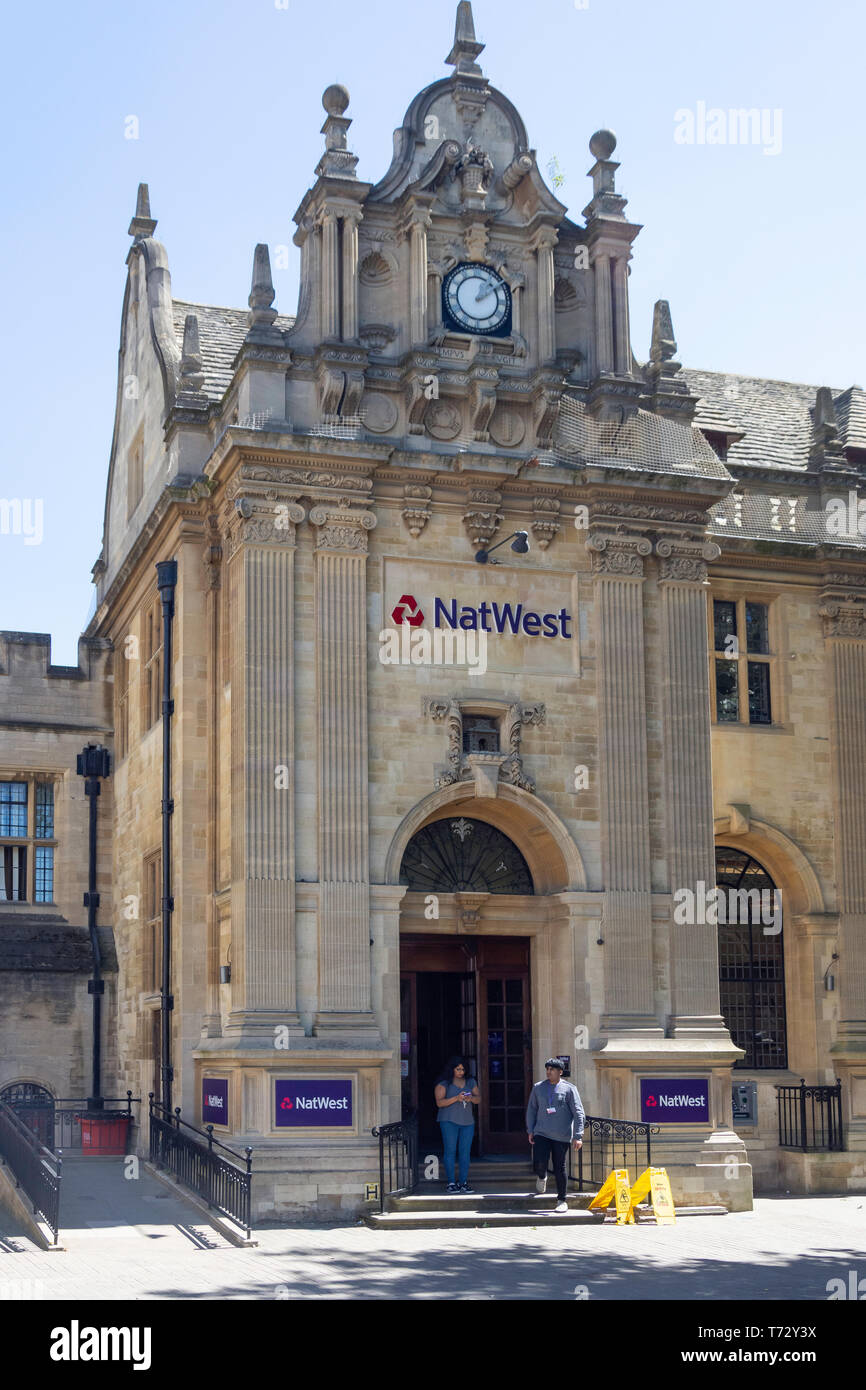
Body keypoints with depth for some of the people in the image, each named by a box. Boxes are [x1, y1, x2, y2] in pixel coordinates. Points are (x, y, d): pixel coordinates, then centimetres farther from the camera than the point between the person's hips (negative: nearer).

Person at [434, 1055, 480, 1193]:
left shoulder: (470, 1082, 12)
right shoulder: (443, 1083, -1)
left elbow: (478, 1098, 10)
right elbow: (440, 1102, -9)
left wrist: (471, 1098, -12)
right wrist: (456, 1098, -20)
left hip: (467, 1121, 4)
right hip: (449, 1121, -4)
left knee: (465, 1152, 1)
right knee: (450, 1151, -5)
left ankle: (463, 1182, 4)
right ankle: (451, 1182, -2)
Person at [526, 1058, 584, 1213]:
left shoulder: (569, 1089, 0)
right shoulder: (538, 1088, 8)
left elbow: (578, 1113, -2)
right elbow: (531, 1110, 16)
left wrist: (578, 1136, -9)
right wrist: (530, 1131, 9)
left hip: (562, 1136, -2)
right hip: (541, 1133, 2)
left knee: (559, 1168, 2)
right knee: (539, 1164, -12)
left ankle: (561, 1200, 16)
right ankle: (541, 1177, 24)